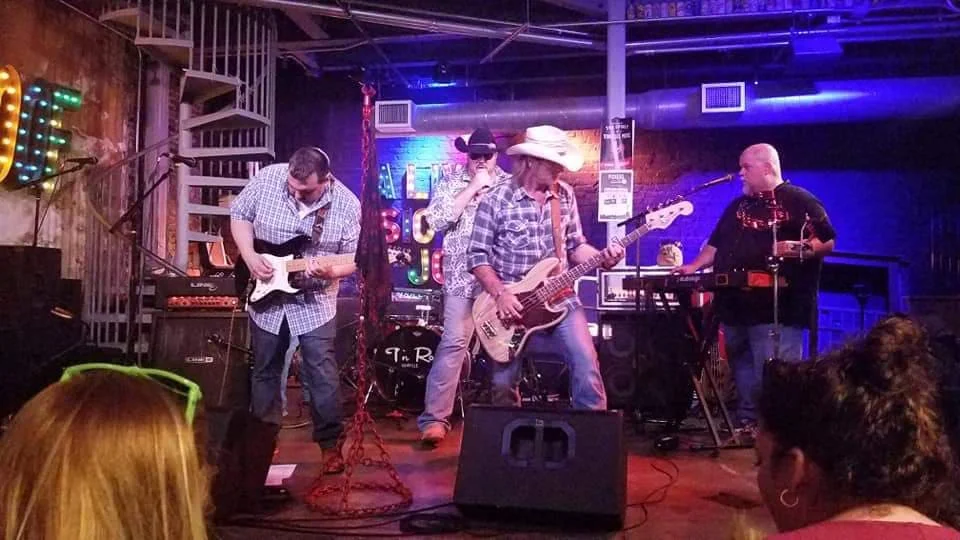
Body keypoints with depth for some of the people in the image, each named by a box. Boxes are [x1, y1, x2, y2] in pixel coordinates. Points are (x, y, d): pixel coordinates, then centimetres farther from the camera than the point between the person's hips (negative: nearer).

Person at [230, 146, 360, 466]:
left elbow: (355, 259, -10)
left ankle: (329, 442, 13)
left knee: (322, 374, -2)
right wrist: (250, 256, -13)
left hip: (315, 302, -2)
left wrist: (330, 272, -30)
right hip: (265, 296, 2)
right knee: (265, 370, 14)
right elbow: (239, 215, 2)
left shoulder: (346, 204, -16)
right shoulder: (267, 179, -12)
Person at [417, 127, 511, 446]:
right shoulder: (450, 184, 7)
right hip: (462, 278, -2)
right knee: (453, 344, -11)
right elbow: (437, 220, -10)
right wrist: (473, 188, -9)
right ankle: (434, 418, -7)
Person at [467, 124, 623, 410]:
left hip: (559, 297, 3)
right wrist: (500, 294, -19)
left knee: (587, 365, -10)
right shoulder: (496, 200, -11)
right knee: (503, 381, 6)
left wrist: (602, 257, -9)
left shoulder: (565, 195, 3)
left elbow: (575, 246, 10)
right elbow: (477, 257, -8)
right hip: (510, 301, -3)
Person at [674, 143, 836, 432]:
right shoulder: (738, 205, 21)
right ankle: (747, 423, 24)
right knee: (742, 371, 13)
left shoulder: (799, 200, -1)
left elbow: (828, 242, -6)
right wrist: (693, 267, 11)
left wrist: (801, 250, -22)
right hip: (735, 305, 8)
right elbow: (716, 244, 24)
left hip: (777, 309, -7)